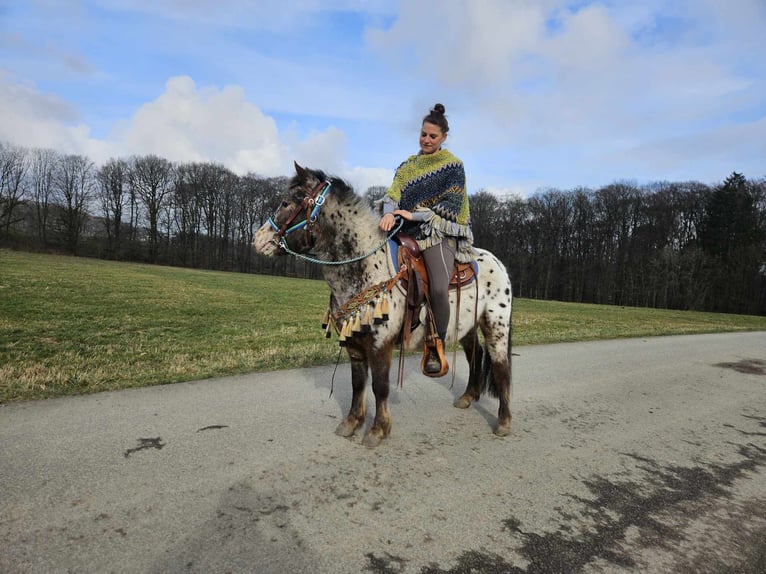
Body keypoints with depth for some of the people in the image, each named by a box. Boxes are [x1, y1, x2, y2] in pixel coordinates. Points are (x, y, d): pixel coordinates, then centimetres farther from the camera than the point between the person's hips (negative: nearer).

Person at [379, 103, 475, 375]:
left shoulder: (453, 166, 5)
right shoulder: (408, 164, 18)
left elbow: (450, 205, -5)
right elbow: (394, 192, 2)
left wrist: (415, 215, -17)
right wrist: (389, 212, -22)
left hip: (439, 232, -5)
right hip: (407, 231, 5)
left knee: (439, 288, -27)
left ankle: (437, 350, -11)